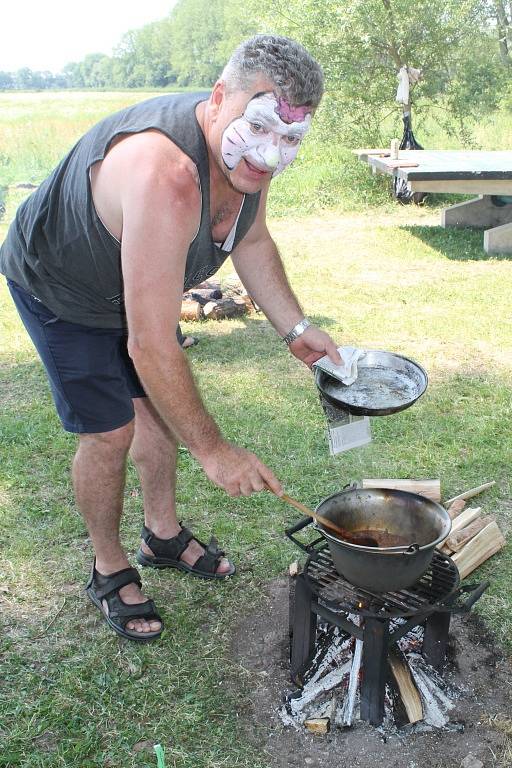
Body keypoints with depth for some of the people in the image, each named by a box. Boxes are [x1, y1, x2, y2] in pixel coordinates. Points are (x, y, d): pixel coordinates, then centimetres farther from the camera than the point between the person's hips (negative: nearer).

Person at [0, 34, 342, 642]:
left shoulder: (248, 155, -17)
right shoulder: (167, 177, -45)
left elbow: (251, 242, 5)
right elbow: (149, 346, -43)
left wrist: (294, 327, -6)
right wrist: (212, 449, -34)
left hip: (135, 282, 8)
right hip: (57, 288, -7)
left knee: (159, 406, 11)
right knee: (109, 433, -8)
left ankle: (162, 536, 33)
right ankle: (109, 569, 18)